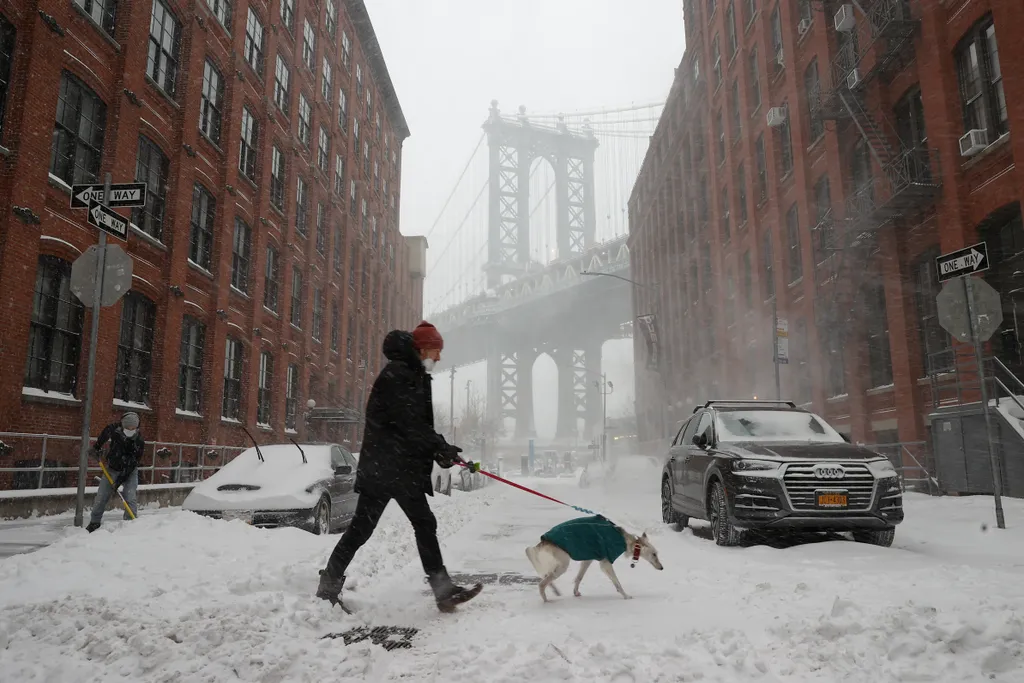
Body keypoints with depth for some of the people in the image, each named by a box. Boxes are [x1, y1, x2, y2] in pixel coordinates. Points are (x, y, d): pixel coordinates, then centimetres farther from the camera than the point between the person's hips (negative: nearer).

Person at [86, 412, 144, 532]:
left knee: (130, 498, -15)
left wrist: (120, 480, -26)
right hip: (112, 468, 3)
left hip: (129, 472, -3)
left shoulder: (139, 442, -27)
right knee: (101, 497, 3)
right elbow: (105, 433, 9)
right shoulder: (114, 429, -19)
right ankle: (94, 523, 19)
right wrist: (96, 447, 10)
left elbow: (132, 465, -23)